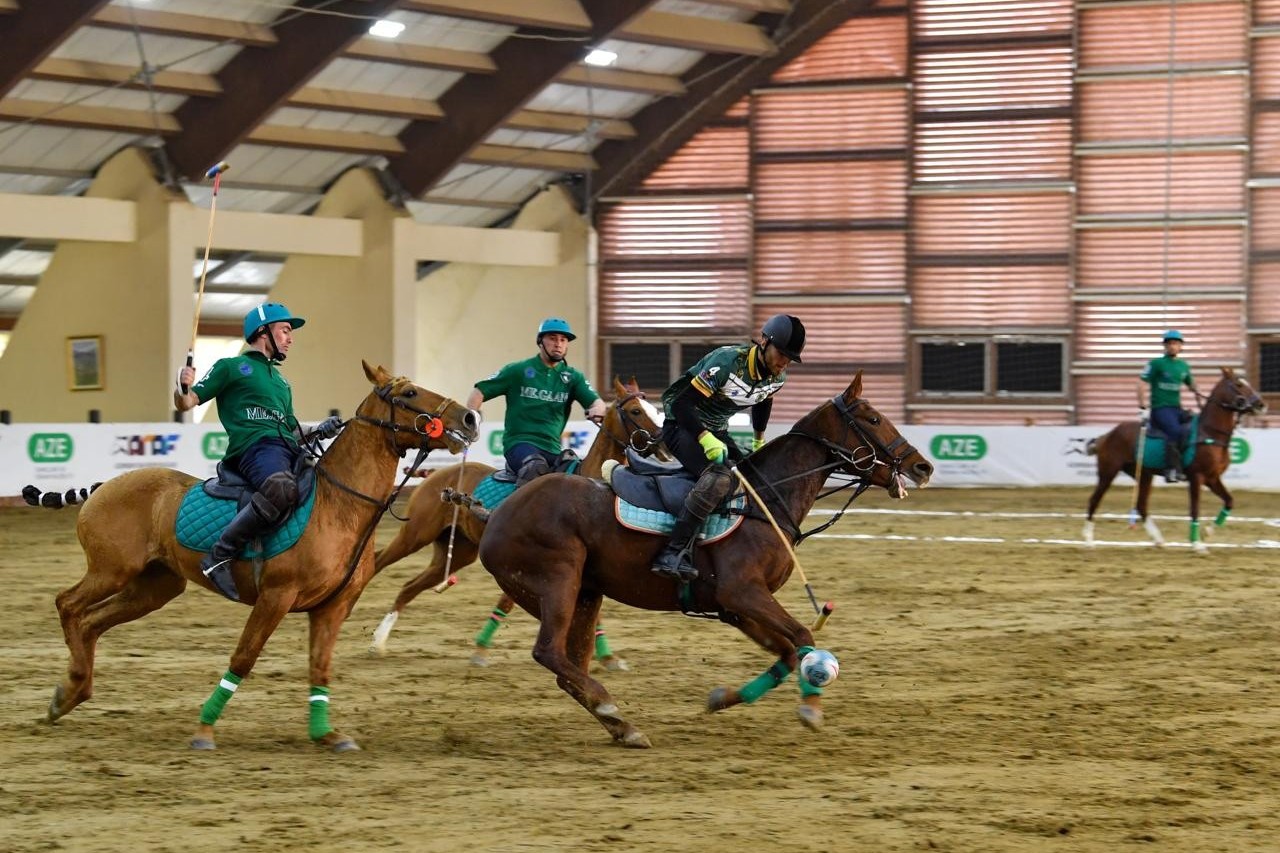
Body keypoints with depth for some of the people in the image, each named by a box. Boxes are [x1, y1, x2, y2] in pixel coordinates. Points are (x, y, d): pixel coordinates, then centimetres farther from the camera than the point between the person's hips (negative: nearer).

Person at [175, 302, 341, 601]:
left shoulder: (281, 382, 34)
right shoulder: (231, 367, 13)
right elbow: (186, 404, 8)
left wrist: (318, 431, 15)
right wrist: (183, 389, -15)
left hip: (289, 449, 9)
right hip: (255, 445, -9)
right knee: (282, 488, -39)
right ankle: (219, 557, -33)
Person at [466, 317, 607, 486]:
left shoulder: (572, 377, 13)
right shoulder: (518, 371, 5)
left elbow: (595, 401, -1)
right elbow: (480, 391, 6)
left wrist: (597, 410, -25)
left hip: (552, 448, 5)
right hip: (519, 442, -4)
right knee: (536, 466, -36)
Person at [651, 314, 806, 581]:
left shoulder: (777, 378, -3)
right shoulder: (727, 363, -27)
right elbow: (681, 404, -29)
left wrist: (759, 442, 26)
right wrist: (706, 439, -40)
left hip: (716, 431, 9)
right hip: (682, 425, -9)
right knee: (719, 477, -33)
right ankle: (674, 553, -36)